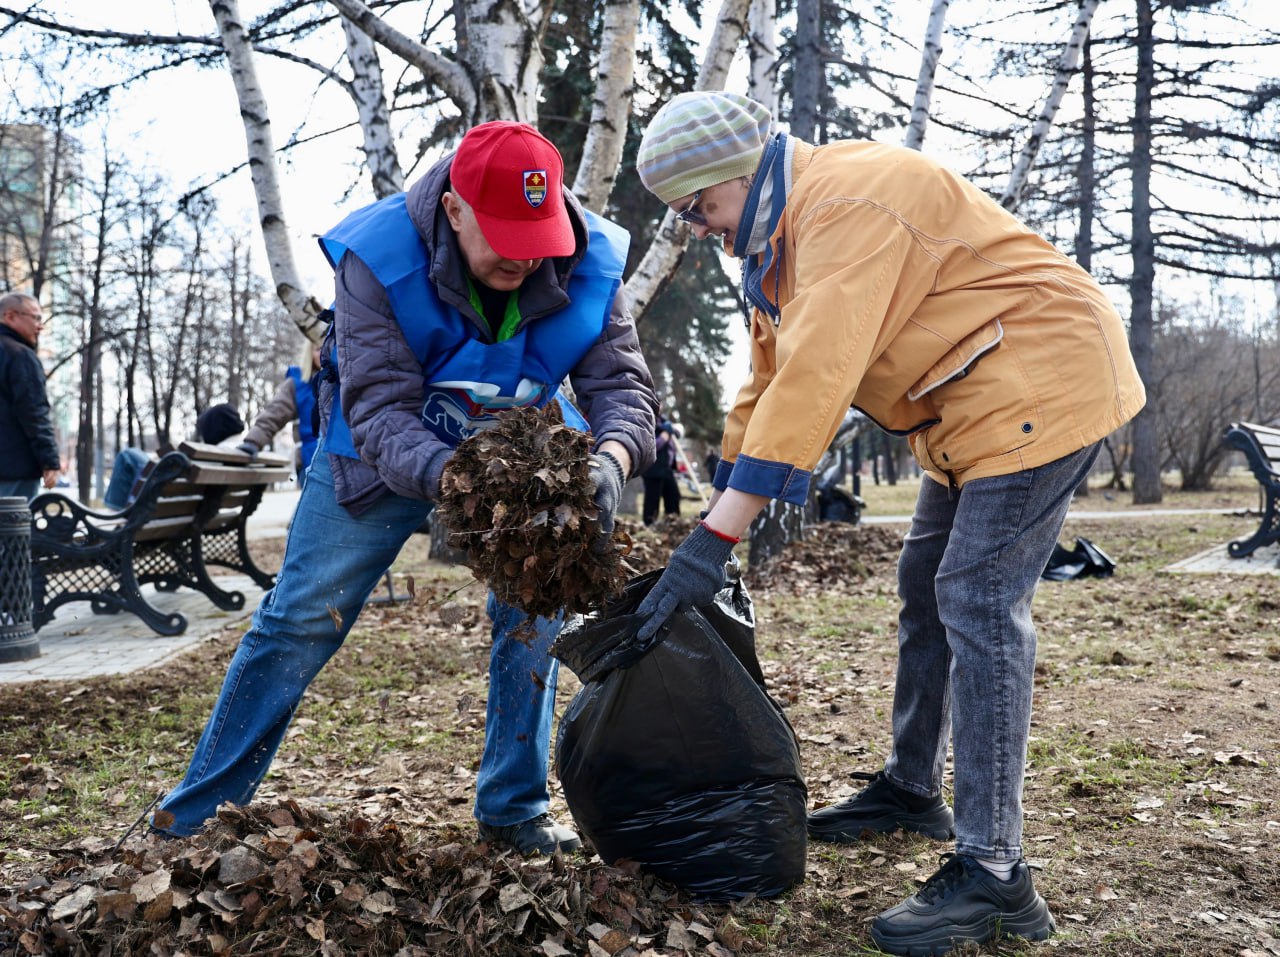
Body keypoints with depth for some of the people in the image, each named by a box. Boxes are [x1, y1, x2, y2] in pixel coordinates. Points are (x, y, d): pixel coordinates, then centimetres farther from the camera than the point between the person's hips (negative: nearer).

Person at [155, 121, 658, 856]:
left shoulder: (590, 267, -23)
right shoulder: (378, 259, -32)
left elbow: (621, 383, -24)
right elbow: (379, 409, -35)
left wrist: (610, 459, -48)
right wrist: (453, 480, -55)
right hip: (382, 455, -2)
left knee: (536, 616, -3)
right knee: (303, 618, 0)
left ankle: (514, 810, 15)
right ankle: (201, 808, 14)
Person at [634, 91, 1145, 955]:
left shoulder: (845, 203, -24)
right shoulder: (780, 237, 11)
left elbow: (815, 382, -33)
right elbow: (770, 385, 13)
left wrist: (716, 538, -34)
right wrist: (715, 520, 8)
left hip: (1041, 383, -11)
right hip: (974, 403, 11)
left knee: (977, 600, -16)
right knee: (928, 585, 16)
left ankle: (993, 876, -12)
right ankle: (912, 789, 32)